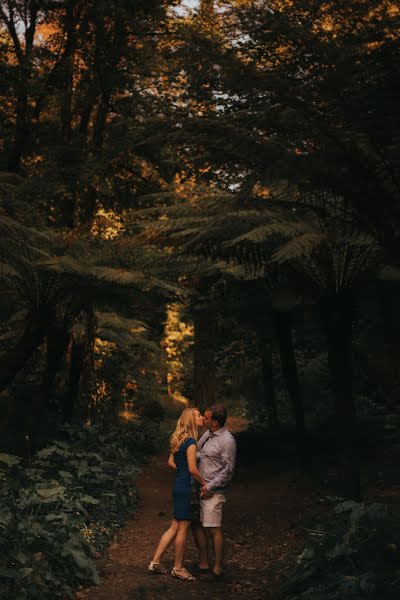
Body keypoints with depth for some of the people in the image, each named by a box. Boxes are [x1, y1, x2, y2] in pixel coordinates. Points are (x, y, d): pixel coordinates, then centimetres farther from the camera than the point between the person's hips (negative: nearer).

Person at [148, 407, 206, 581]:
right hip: (186, 488, -9)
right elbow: (193, 469, -21)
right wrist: (204, 483, -9)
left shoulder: (179, 439, 10)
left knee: (175, 526, 15)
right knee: (183, 528, 3)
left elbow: (171, 462, 17)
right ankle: (178, 568, 16)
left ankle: (156, 561, 19)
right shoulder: (190, 441, -18)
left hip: (179, 484, 9)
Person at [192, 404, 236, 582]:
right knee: (196, 526, 11)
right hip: (199, 487, 9)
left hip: (213, 491, -8)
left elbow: (228, 470, -15)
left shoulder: (227, 441, -15)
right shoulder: (207, 434, 10)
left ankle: (217, 569, 7)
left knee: (213, 529, -5)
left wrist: (210, 487, -14)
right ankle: (203, 565, 23)